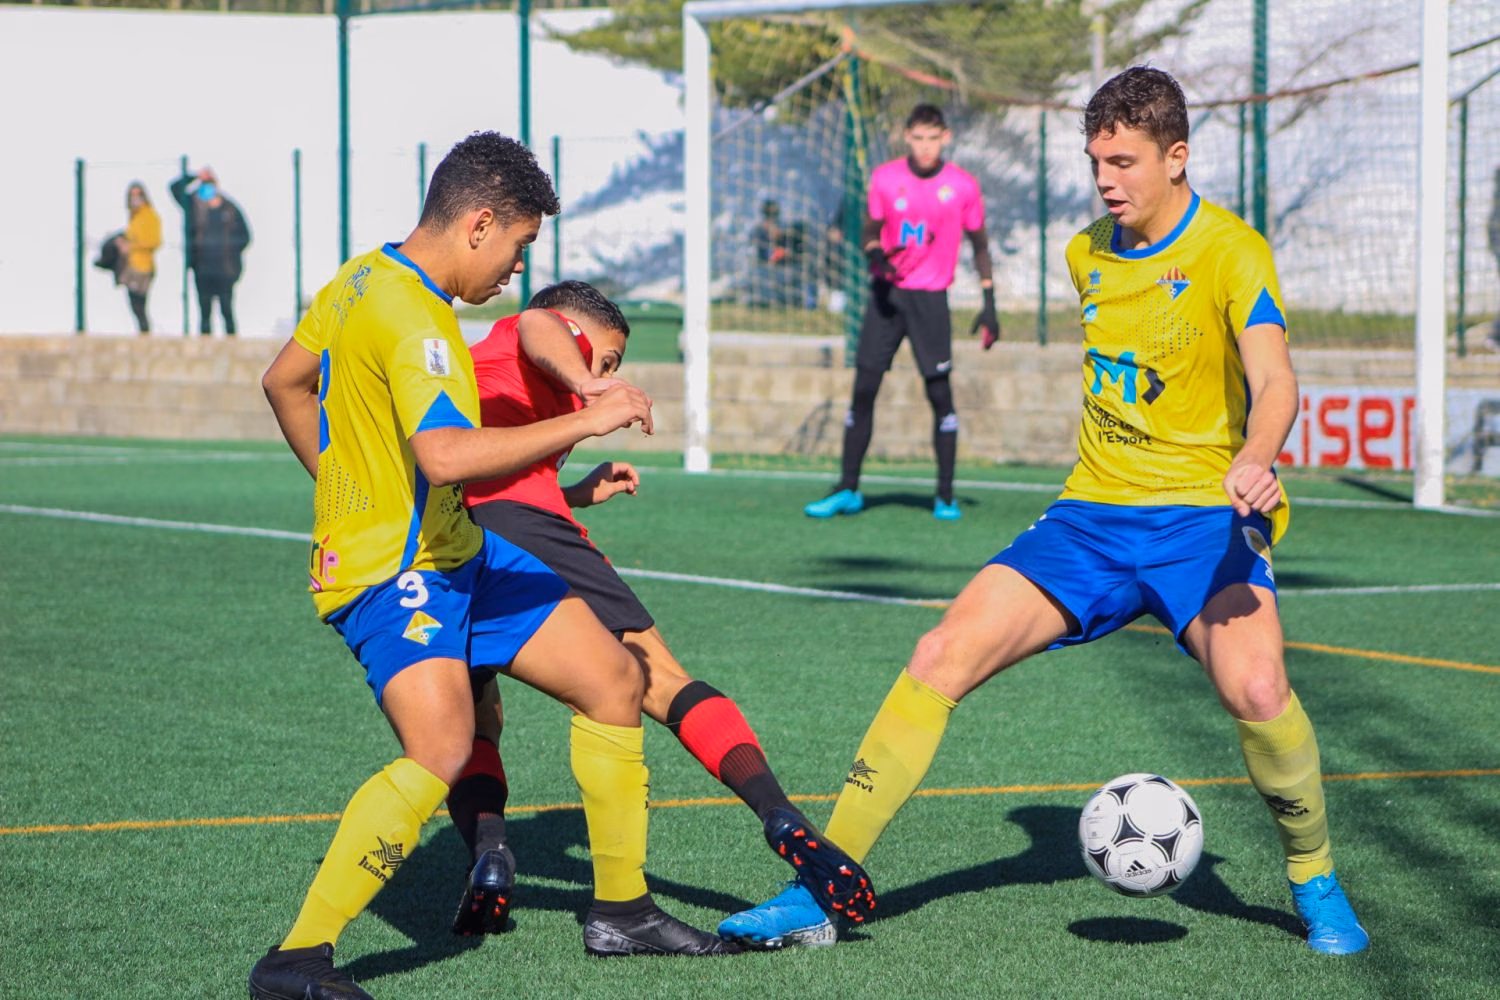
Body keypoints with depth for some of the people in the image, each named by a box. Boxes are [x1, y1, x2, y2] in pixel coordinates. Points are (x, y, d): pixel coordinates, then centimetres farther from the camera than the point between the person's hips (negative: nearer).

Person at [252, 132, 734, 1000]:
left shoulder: (363, 280, 8)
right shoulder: (413, 319, -23)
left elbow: (284, 382, 23)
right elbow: (445, 456, -37)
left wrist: (350, 489, 31)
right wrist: (586, 421, -29)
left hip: (455, 551, 11)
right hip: (391, 571, -11)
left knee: (614, 680, 13)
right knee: (440, 749, -32)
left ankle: (621, 911, 24)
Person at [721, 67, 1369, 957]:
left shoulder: (1230, 251, -10)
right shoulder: (1089, 255, 10)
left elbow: (1274, 382, -26)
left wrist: (1255, 461, -46)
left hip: (1204, 511, -5)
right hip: (1093, 513, 5)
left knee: (1256, 690, -31)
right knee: (942, 659, -11)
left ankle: (1316, 881, -3)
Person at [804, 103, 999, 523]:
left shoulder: (963, 186, -3)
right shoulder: (884, 178, 0)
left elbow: (979, 244, 8)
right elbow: (870, 233, 7)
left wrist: (989, 305, 5)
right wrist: (877, 256, -17)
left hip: (931, 298, -1)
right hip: (886, 293, 2)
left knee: (939, 393, -4)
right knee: (864, 389, -1)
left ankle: (946, 496, 5)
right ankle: (848, 490, 8)